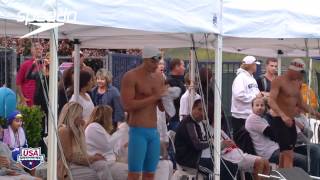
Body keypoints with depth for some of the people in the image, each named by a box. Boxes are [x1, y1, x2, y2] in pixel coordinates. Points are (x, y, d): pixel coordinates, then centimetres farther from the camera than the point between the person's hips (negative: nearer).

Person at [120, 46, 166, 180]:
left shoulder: (159, 78, 13)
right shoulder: (131, 77, -7)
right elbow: (127, 105, -16)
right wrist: (153, 97, -16)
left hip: (154, 132, 6)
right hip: (138, 131, -6)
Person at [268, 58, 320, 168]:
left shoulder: (297, 83, 13)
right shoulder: (278, 81, -14)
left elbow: (300, 103, 24)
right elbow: (271, 101, -26)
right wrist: (283, 115, -41)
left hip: (290, 121, 9)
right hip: (279, 121, -9)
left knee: (284, 154, 13)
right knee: (288, 155, -16)